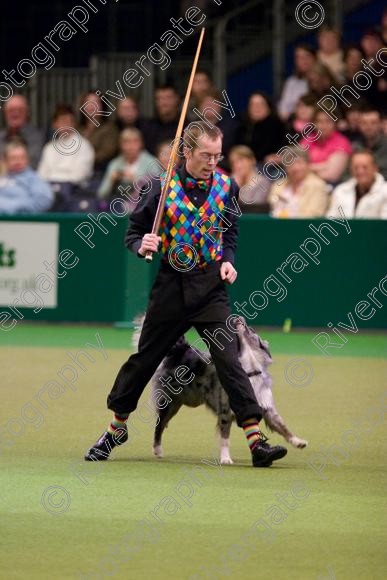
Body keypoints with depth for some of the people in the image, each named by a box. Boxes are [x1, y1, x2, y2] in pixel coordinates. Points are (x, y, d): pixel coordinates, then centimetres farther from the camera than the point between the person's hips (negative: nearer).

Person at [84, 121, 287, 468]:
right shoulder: (164, 187, -8)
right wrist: (142, 245, -20)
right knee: (145, 358, 10)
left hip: (211, 286, 0)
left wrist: (228, 260, -3)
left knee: (229, 359, -11)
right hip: (171, 284, 0)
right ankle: (117, 428, 30)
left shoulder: (226, 187, -1)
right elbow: (135, 230, 1)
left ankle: (256, 441, -14)